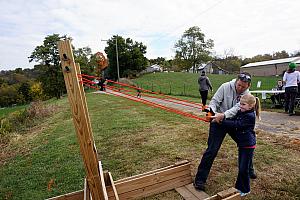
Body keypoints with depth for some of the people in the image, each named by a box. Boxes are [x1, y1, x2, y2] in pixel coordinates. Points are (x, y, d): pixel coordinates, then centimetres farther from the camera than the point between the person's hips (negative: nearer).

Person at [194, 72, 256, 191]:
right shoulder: (225, 87, -14)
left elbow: (237, 108, -25)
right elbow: (214, 101, -14)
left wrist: (223, 115, -42)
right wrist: (212, 113, -35)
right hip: (218, 122, -4)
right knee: (212, 150, -7)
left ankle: (248, 169, 48)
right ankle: (200, 179, 5)